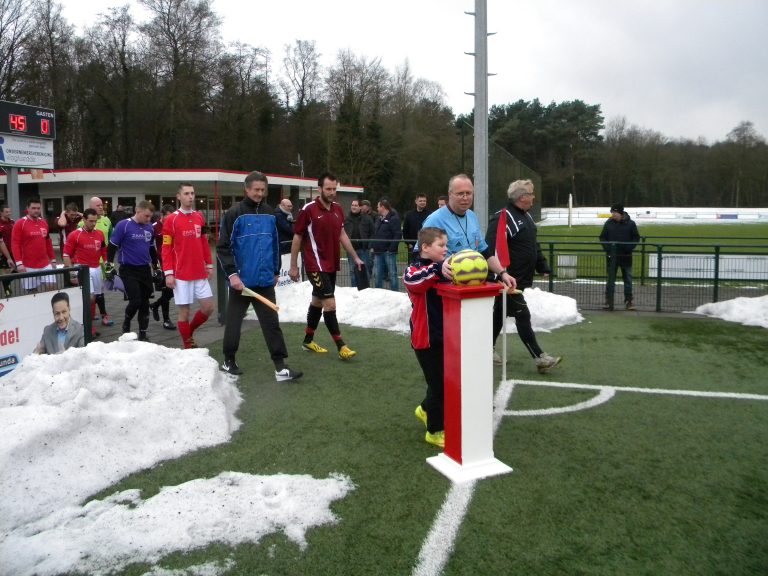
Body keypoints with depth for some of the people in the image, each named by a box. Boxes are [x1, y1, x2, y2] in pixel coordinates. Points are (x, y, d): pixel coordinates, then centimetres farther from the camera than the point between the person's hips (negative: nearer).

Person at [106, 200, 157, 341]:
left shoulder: (149, 227, 6)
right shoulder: (123, 225, -11)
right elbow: (112, 246, -7)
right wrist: (109, 266, -8)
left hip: (145, 269, 5)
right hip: (129, 270, -5)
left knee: (145, 302, 6)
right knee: (135, 301, -11)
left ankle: (143, 334, 16)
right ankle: (126, 325, 18)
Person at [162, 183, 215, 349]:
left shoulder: (199, 217, 10)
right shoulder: (171, 219, -5)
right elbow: (166, 248, -6)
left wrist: (209, 265, 12)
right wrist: (168, 273, -11)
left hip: (200, 273, 5)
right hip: (181, 275, -5)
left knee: (208, 307, 4)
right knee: (184, 311, 1)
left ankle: (189, 332, 29)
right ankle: (188, 345, 16)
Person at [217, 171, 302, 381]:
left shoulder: (270, 213, 8)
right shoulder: (234, 214, -7)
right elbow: (223, 247, -10)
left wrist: (276, 271, 18)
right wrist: (232, 274, -18)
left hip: (265, 281, 4)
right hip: (241, 280, -4)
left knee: (272, 323, 2)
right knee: (234, 321, 10)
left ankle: (281, 368, 3)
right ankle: (229, 361, 28)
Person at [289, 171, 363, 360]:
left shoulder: (338, 209, 6)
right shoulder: (308, 209, -12)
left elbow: (342, 235, 16)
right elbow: (297, 238, -6)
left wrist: (355, 257, 13)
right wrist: (293, 266, -5)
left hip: (331, 264, 7)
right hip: (316, 265, -7)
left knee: (318, 301, 16)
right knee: (330, 303, -11)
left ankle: (308, 340, 30)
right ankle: (341, 346, -3)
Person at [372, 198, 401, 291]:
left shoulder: (393, 218, -8)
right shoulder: (379, 219, 17)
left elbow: (397, 235, -15)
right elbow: (374, 234, 22)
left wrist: (391, 249, -18)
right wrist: (373, 247, 10)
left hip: (389, 252, -8)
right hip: (378, 252, 8)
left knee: (392, 274, -4)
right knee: (378, 275, 12)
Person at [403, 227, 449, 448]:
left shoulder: (444, 270, 12)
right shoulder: (415, 270, -14)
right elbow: (410, 279, -40)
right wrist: (438, 269, -52)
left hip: (445, 337, 8)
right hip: (426, 339, -8)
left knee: (444, 381, 17)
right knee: (438, 384, 1)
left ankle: (426, 409, 44)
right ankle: (435, 431, 19)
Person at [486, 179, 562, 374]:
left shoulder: (526, 217, 14)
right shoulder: (503, 218, -18)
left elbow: (534, 245, 24)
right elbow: (493, 248, -25)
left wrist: (543, 266, 18)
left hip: (520, 279, 10)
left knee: (500, 312, 17)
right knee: (522, 316, -6)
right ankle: (540, 358, -3)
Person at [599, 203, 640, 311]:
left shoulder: (630, 224, -3)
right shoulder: (608, 223, 1)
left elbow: (636, 237, 1)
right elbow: (602, 237, 6)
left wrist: (629, 248, -11)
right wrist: (607, 248, -8)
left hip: (626, 256, -1)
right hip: (611, 256, 1)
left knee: (628, 279, 7)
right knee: (611, 279, 5)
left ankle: (629, 300, 16)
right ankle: (608, 301, 10)